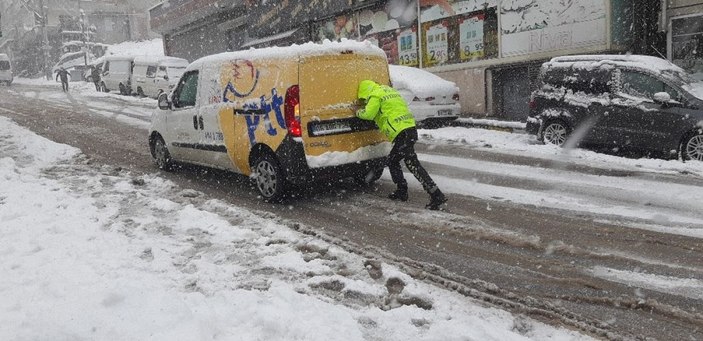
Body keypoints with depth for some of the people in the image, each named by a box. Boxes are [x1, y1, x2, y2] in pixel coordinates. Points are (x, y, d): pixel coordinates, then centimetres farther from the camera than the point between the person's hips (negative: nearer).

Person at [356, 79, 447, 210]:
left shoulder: (375, 95, -2)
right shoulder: (389, 91, 27)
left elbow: (368, 114, -12)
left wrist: (358, 112, 9)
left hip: (402, 133, -10)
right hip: (410, 130, 10)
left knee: (413, 165, -6)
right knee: (392, 160, 20)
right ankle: (401, 191, 24)